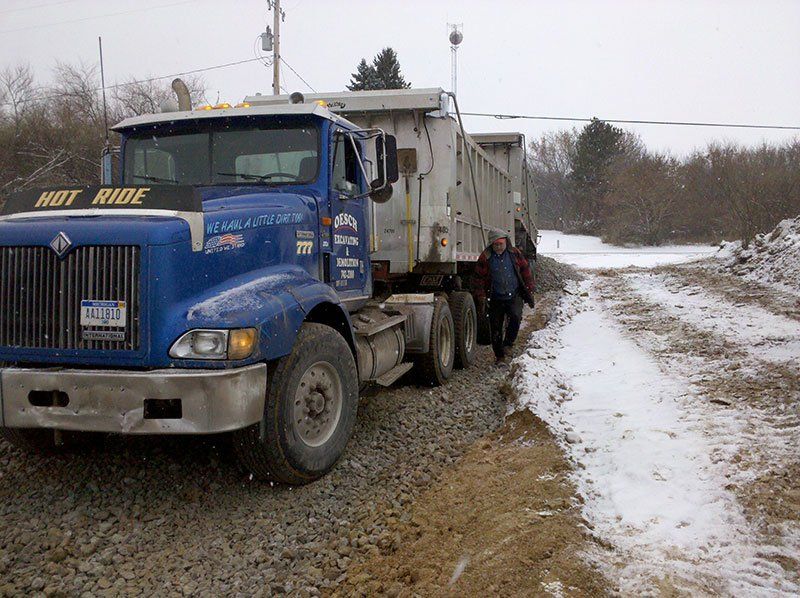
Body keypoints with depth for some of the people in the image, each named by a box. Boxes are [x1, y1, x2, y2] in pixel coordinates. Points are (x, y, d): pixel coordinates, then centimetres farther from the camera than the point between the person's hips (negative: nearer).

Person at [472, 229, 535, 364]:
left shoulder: (515, 253, 1)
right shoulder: (485, 258, -4)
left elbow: (526, 272, 8)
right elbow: (478, 279, 1)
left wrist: (529, 292, 7)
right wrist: (481, 298, -4)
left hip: (514, 296, 0)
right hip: (496, 299, 0)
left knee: (515, 317, -25)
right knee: (496, 328, 3)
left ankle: (508, 343, -4)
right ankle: (500, 356, 17)